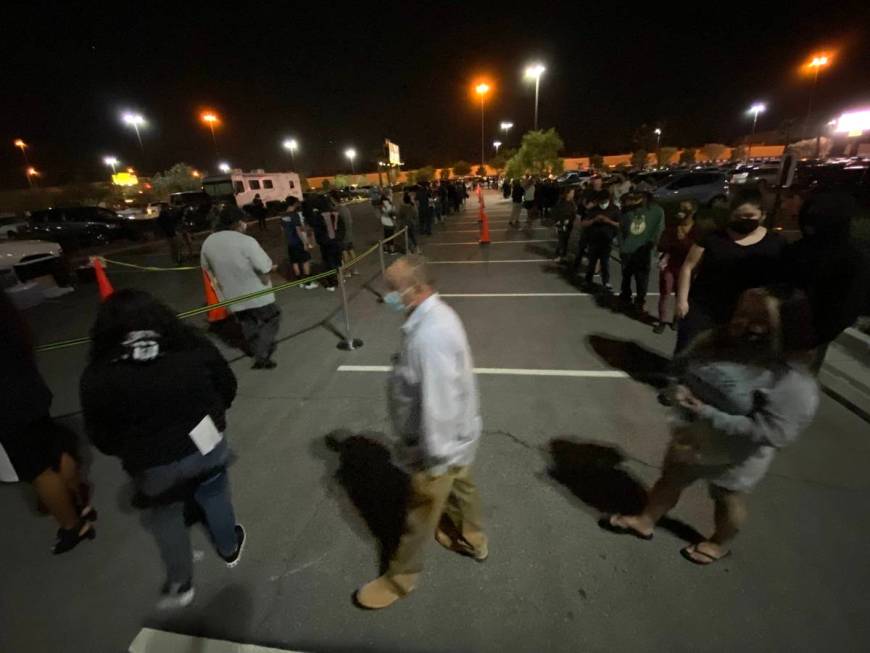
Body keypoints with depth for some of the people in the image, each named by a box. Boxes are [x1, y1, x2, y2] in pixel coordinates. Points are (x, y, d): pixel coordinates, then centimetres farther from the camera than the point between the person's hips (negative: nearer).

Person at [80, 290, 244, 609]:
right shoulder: (194, 346, -12)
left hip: (154, 465, 0)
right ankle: (230, 548, 49)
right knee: (214, 495, 27)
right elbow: (227, 387, -1)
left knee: (165, 513, 27)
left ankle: (179, 583, 42)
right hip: (205, 445, 1)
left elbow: (102, 438, -4)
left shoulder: (97, 377, -13)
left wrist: (131, 452, 16)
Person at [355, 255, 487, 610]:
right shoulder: (433, 314, -3)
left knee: (421, 514, 15)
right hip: (456, 433, 9)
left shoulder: (430, 336, -36)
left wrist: (434, 455, -19)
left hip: (442, 441, -9)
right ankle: (472, 539, 57)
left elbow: (438, 403, -31)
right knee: (460, 486, 31)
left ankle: (400, 577, 41)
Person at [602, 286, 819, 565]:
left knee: (727, 502, 23)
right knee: (670, 479, 22)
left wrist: (706, 413, -32)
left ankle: (720, 544, 53)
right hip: (689, 439, 5)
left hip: (733, 459, -5)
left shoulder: (793, 383, -29)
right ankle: (644, 522, 45)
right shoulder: (719, 339, -10)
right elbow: (683, 369, 4)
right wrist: (679, 390, -14)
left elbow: (769, 432, -31)